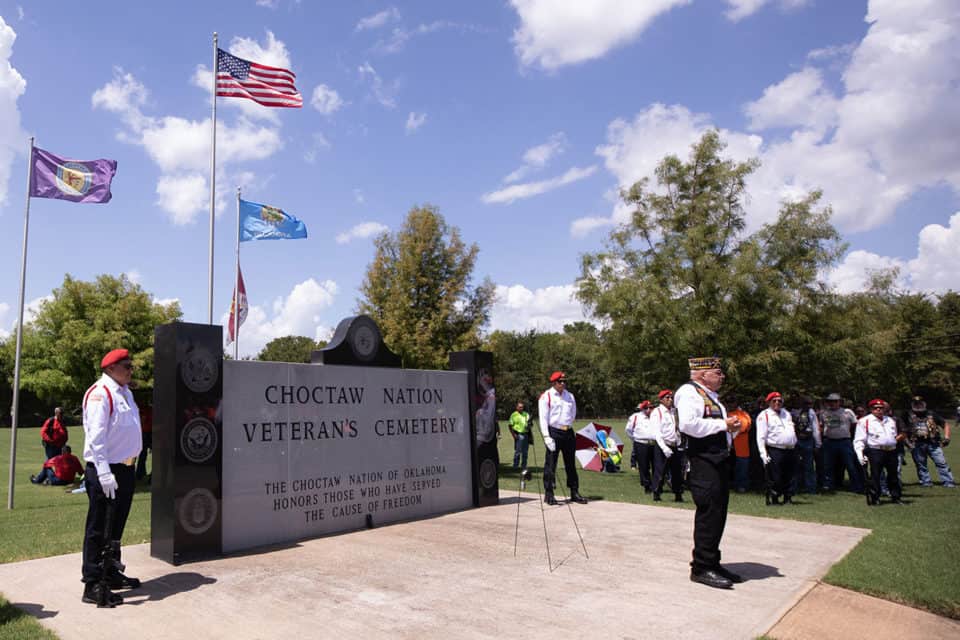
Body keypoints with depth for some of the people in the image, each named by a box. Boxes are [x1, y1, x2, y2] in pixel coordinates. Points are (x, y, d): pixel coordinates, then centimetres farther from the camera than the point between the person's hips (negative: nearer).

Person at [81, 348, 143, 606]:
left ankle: (111, 574, 31)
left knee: (116, 526, 18)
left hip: (125, 468, 9)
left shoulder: (125, 392, 14)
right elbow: (96, 436, -20)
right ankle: (93, 585, 7)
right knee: (99, 528, -1)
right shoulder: (99, 394, -14)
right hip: (105, 471, -9)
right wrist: (104, 473, -25)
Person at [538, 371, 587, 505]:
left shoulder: (570, 396, 12)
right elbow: (543, 418, -9)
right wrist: (546, 436, -16)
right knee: (550, 464, -3)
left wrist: (567, 425, 12)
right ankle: (548, 494, 4)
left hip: (568, 432, 5)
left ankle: (574, 493, 19)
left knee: (571, 464, 11)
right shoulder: (546, 396, -4)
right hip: (553, 432, -5)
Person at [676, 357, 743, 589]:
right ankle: (701, 568, 1)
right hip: (702, 463, -10)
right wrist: (723, 424, -17)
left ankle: (712, 563, 23)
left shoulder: (711, 395, 22)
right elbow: (688, 424, -25)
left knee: (718, 514, 13)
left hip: (719, 461, 10)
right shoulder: (689, 392, -10)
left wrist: (732, 427, 9)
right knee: (708, 513, -8)